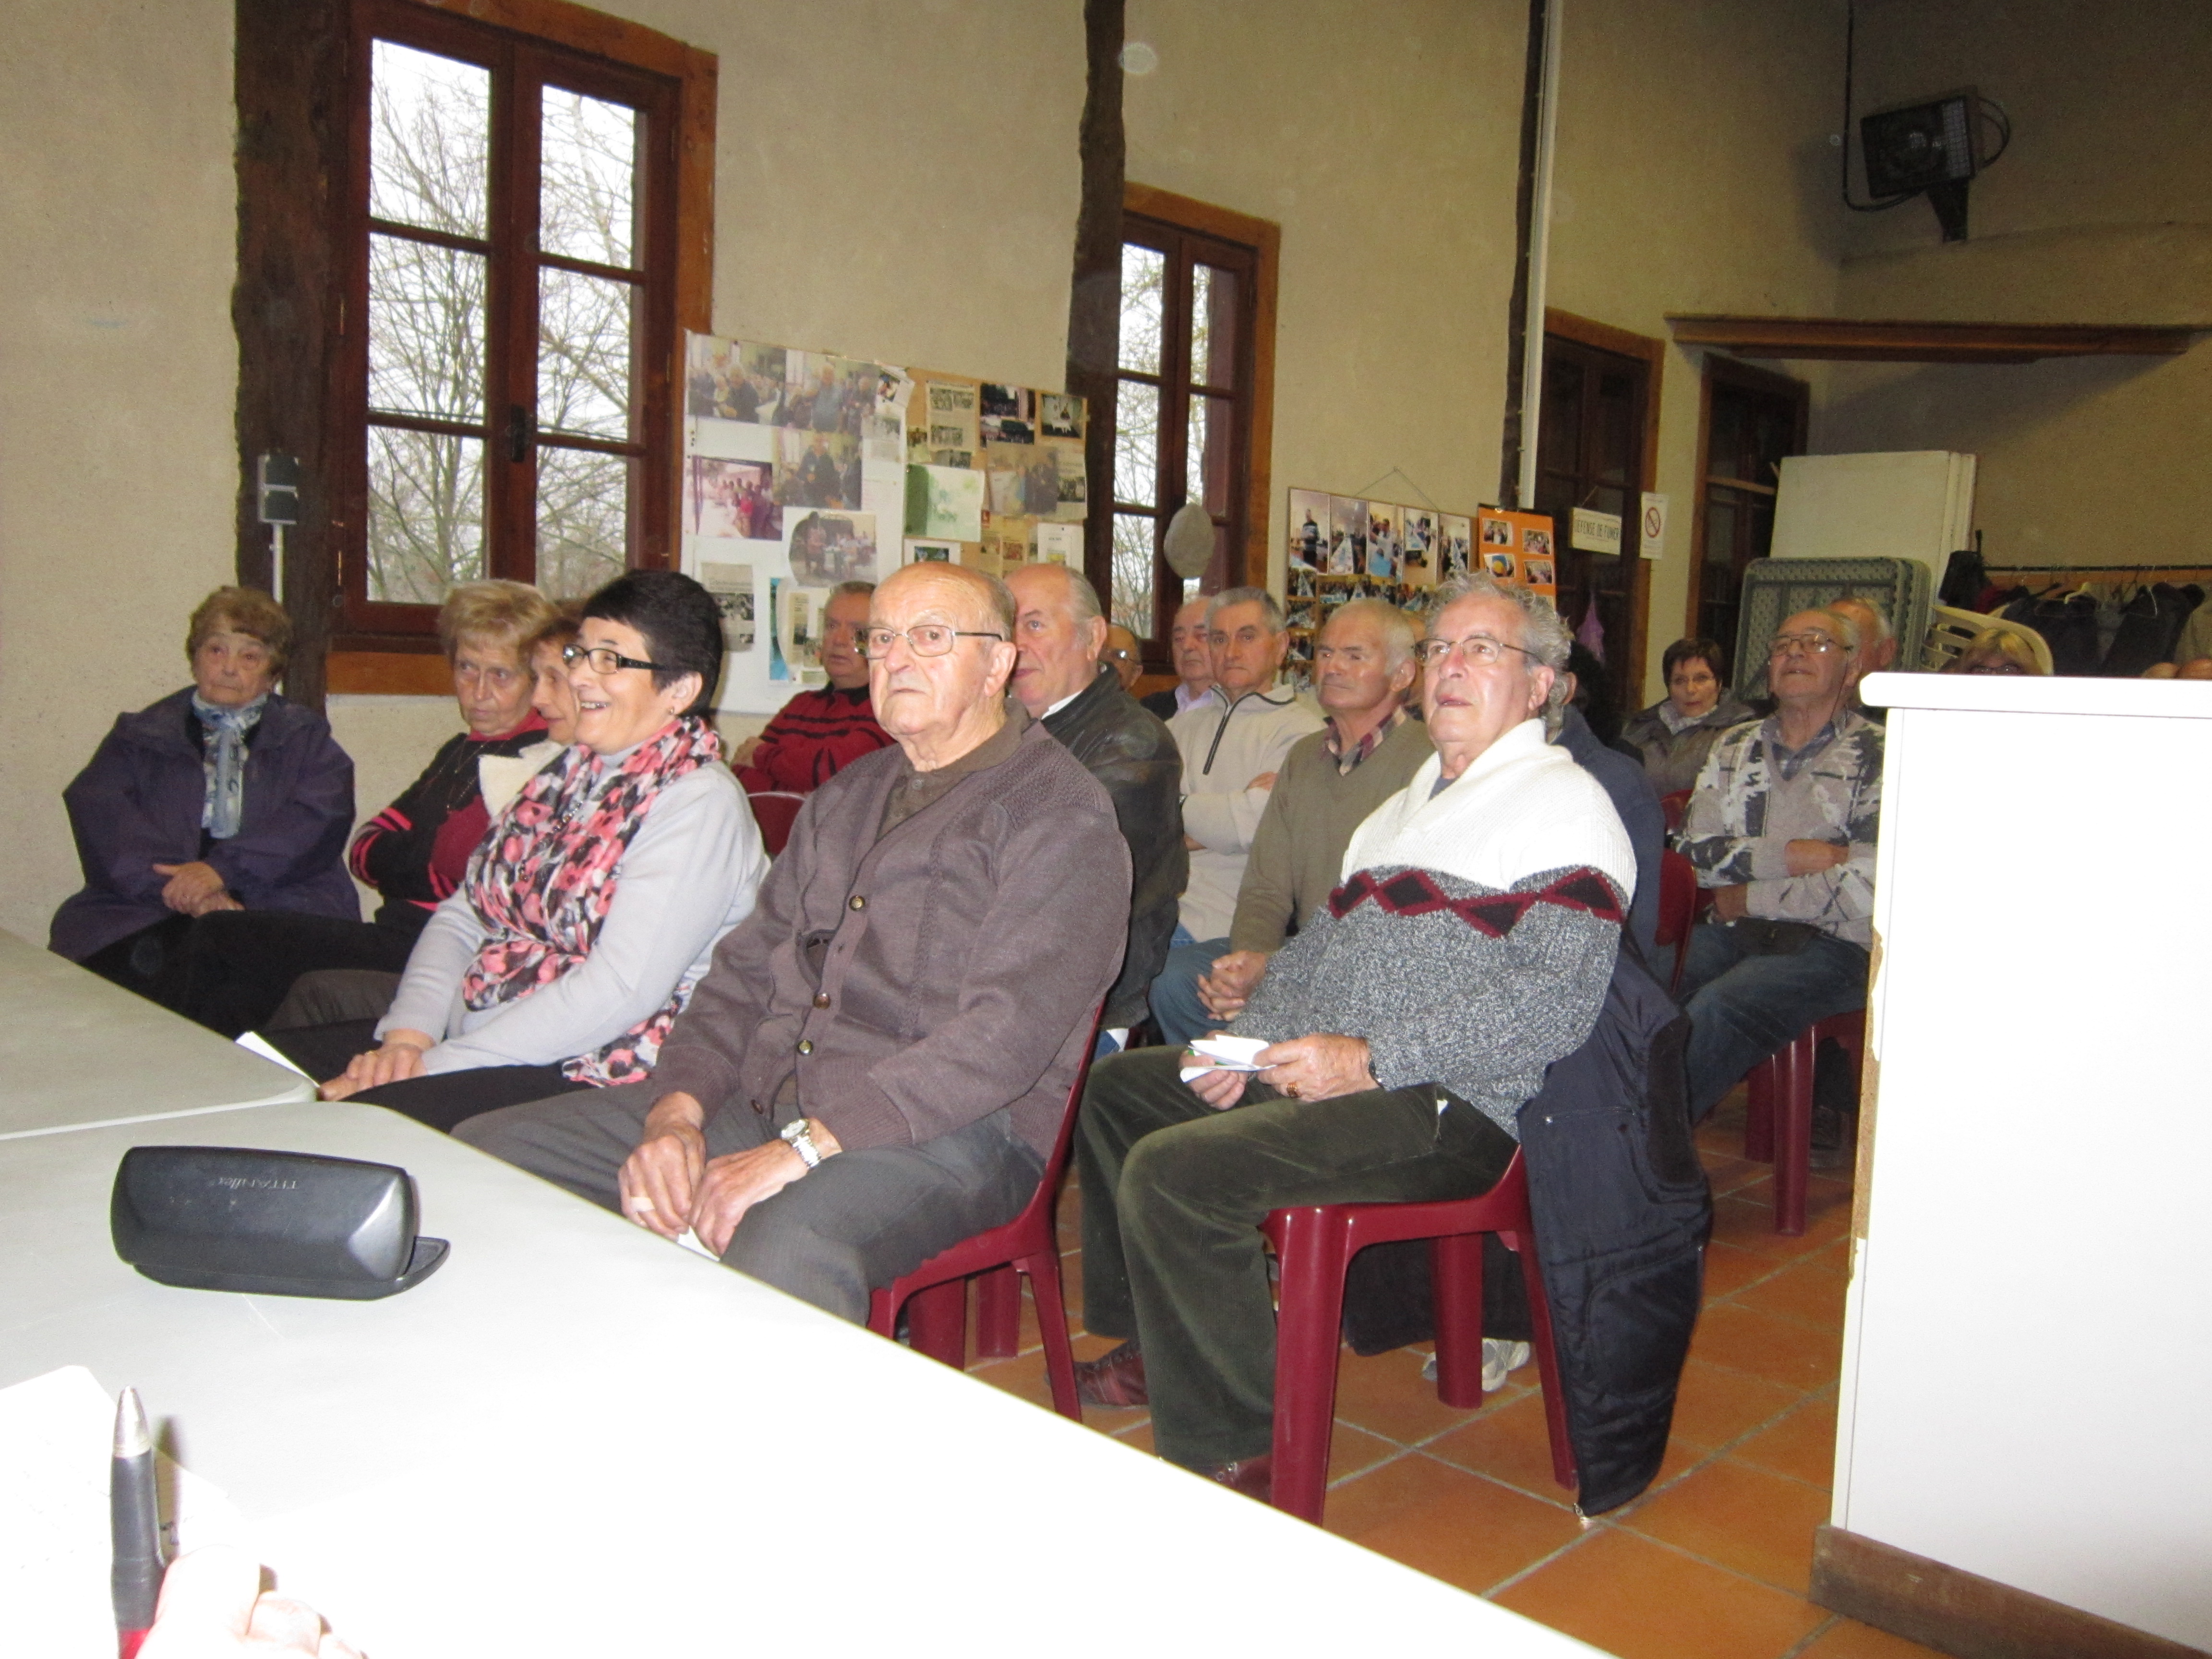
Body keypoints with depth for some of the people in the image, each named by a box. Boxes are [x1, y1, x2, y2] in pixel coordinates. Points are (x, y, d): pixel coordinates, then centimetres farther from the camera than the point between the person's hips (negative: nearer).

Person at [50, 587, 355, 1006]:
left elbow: (319, 818, 2)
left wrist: (223, 868, -15)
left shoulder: (307, 739, 22)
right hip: (146, 912, 1)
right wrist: (181, 889, -14)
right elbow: (99, 810, 4)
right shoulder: (139, 735, 23)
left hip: (278, 908, -1)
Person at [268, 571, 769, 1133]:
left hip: (594, 1075, -8)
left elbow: (620, 992, -21)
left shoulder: (699, 801, -13)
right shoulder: (572, 772, 14)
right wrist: (409, 1035, -6)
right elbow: (463, 914, 12)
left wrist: (435, 1066, -18)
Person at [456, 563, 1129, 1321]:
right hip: (760, 1100, 8)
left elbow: (1004, 1036, -17)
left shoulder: (1059, 813, -5)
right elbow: (746, 970, 17)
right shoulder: (846, 797, 21)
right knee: (490, 1147, -2)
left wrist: (801, 1148, -22)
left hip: (946, 1128, -7)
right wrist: (674, 1112, -2)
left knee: (783, 1253, -39)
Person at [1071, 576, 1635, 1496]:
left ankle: (1230, 1453, -10)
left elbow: (1558, 999, -21)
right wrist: (1250, 1039, 7)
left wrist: (1372, 1060, -23)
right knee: (1116, 1085, 15)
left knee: (1172, 1171, -26)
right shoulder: (1411, 800, 23)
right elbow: (1319, 944, 25)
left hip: (1447, 1107, -10)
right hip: (1314, 1073, 10)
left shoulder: (1564, 805, -7)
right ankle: (1148, 1344, 24)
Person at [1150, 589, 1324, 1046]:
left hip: (1229, 927, -5)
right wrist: (1220, 814, -9)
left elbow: (1254, 826, -12)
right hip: (1164, 908, 5)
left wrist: (1176, 809, 2)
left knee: (1172, 981, -30)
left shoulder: (1300, 729, 2)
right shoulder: (1188, 722, 21)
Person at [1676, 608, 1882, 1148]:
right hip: (1731, 934, 5)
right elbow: (1694, 850, 4)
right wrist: (1793, 856, -11)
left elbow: (1867, 886, -14)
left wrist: (1747, 899, -5)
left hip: (1830, 946, -5)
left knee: (1716, 1009, -32)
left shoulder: (1878, 758, -2)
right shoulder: (1734, 747, 16)